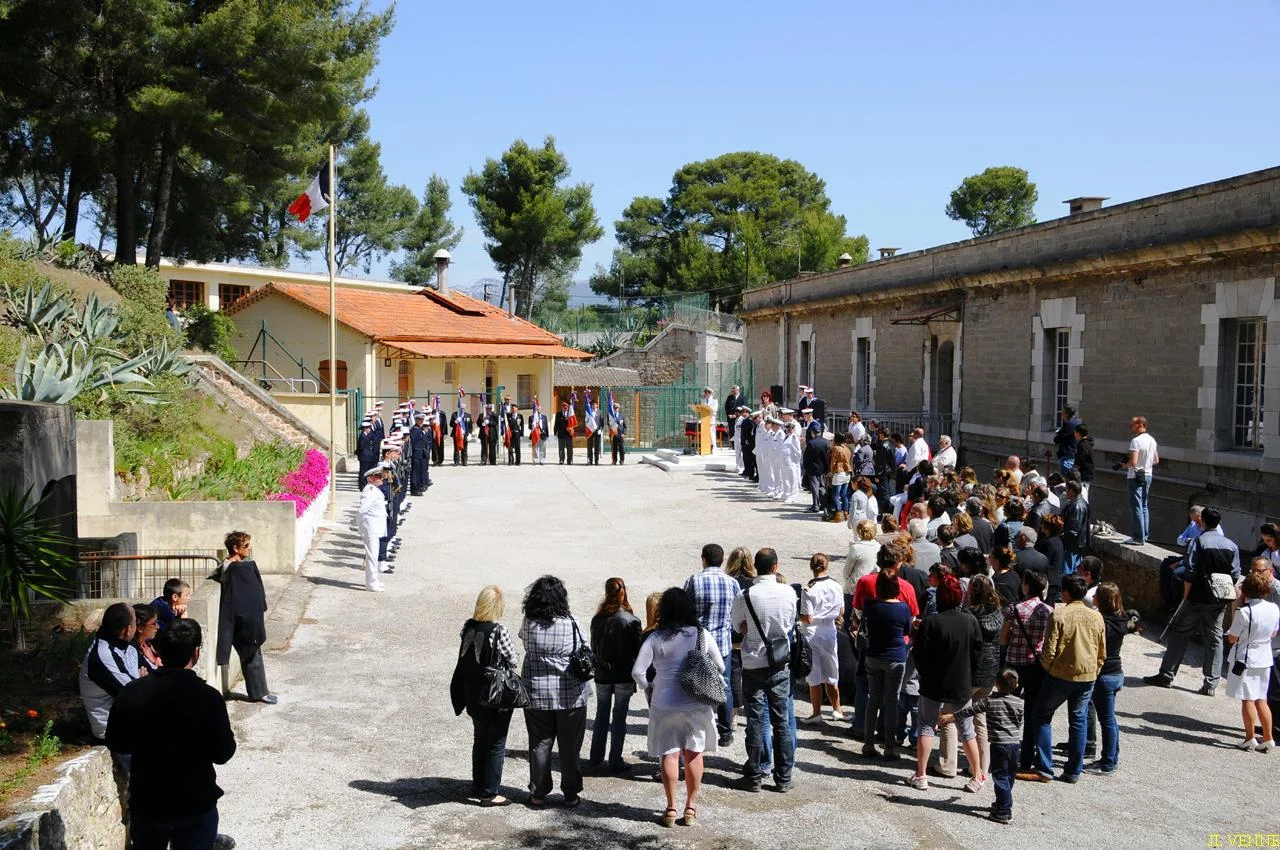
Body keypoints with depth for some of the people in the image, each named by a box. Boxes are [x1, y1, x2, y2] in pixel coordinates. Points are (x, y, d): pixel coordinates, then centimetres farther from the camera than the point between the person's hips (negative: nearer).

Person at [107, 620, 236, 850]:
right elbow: (223, 753, -13)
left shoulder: (132, 693, -10)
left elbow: (116, 745, 3)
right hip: (195, 806, -3)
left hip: (145, 803, 3)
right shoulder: (207, 697, -20)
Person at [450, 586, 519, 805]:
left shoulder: (468, 627, -3)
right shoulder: (499, 631, -20)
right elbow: (512, 661, -12)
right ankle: (489, 793, 9)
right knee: (496, 744, 6)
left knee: (480, 740, 20)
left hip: (473, 695, 6)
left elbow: (464, 658, 5)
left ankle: (478, 787, 29)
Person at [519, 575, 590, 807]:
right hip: (570, 694, -1)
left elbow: (525, 644, 7)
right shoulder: (571, 623, -11)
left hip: (536, 694, 1)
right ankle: (571, 794, 17)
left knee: (540, 744, 11)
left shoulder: (528, 623, -9)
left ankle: (538, 794, 17)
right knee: (570, 745, 9)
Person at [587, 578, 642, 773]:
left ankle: (596, 759, 20)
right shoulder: (632, 621, -13)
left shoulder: (597, 620, -6)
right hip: (624, 676, -2)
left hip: (602, 676, 2)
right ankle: (615, 761, 10)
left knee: (601, 716, 15)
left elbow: (593, 648, 2)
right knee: (619, 718, 6)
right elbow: (637, 650, -8)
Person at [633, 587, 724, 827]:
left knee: (669, 755, 8)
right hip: (697, 705, 1)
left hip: (664, 705, -1)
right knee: (694, 754, 12)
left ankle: (671, 808, 14)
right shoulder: (701, 635, -4)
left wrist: (648, 689, 6)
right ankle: (691, 808, 18)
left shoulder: (655, 639, -8)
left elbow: (637, 671, -12)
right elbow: (720, 667, 3)